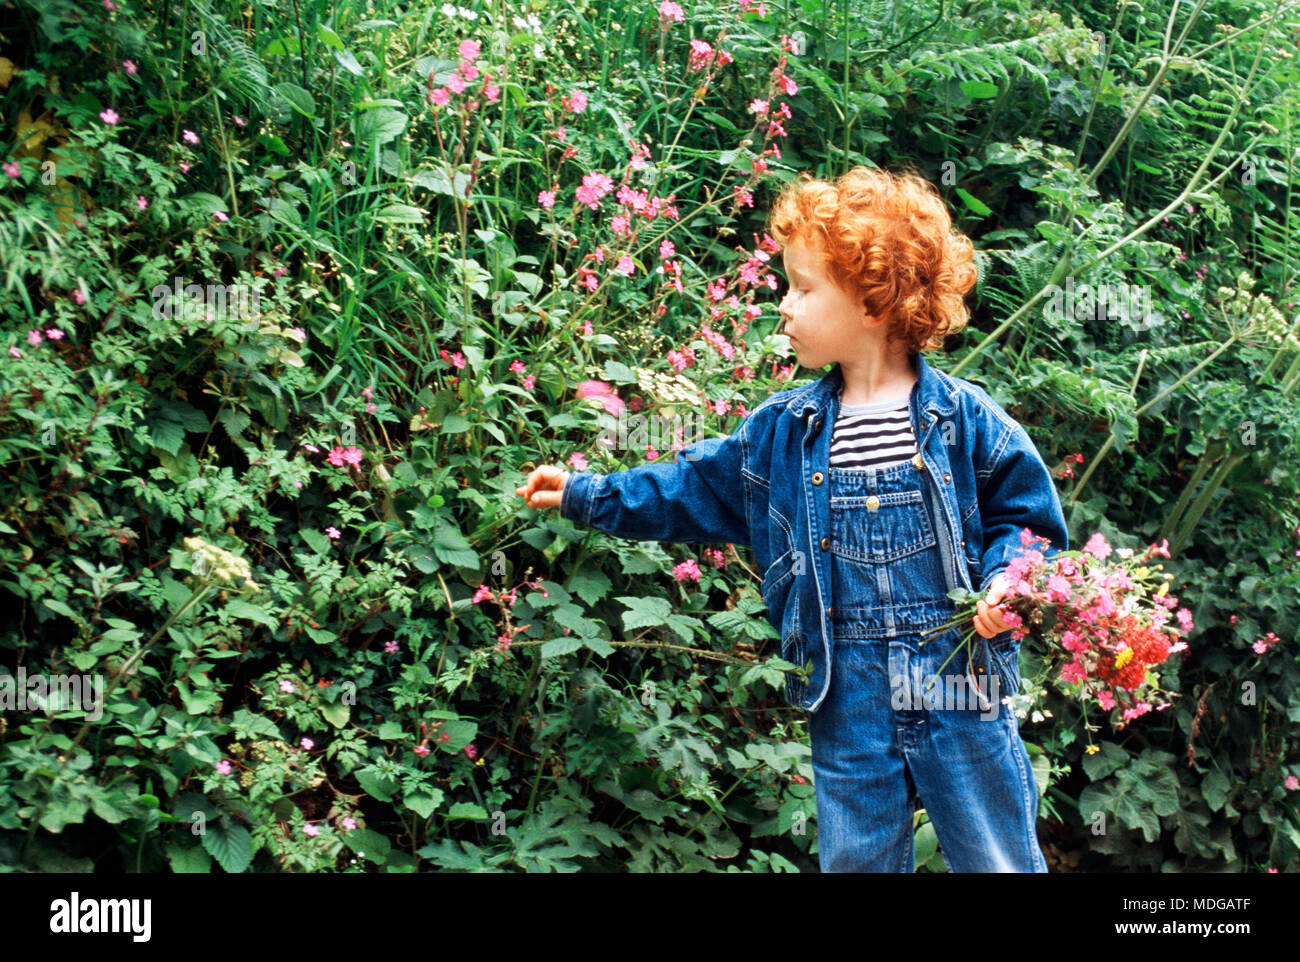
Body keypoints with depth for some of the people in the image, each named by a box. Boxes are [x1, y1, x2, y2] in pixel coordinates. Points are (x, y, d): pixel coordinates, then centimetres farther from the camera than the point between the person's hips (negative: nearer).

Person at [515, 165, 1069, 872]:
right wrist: (587, 496, 13)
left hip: (959, 685, -3)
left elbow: (1022, 515, 3)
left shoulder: (963, 419, -5)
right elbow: (694, 489, 14)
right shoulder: (782, 430, 5)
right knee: (856, 859, 13)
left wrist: (1005, 580, -15)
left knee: (999, 859, 7)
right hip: (847, 699, 3)